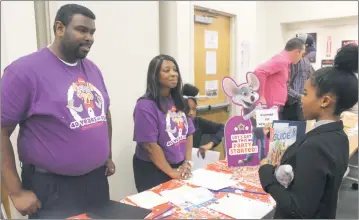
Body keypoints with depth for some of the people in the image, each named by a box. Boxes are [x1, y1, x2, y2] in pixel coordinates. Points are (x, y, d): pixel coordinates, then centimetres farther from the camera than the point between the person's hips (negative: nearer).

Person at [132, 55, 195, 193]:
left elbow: (188, 133, 7)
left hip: (180, 167, 7)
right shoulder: (146, 106, -17)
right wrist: (171, 172, -15)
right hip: (153, 170, -6)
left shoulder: (179, 101, 5)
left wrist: (188, 162, -3)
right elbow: (150, 145, -20)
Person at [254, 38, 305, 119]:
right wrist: (261, 97, -23)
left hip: (276, 107, 10)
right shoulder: (281, 60, -15)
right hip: (272, 107, -10)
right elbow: (259, 71, -28)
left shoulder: (284, 61, 16)